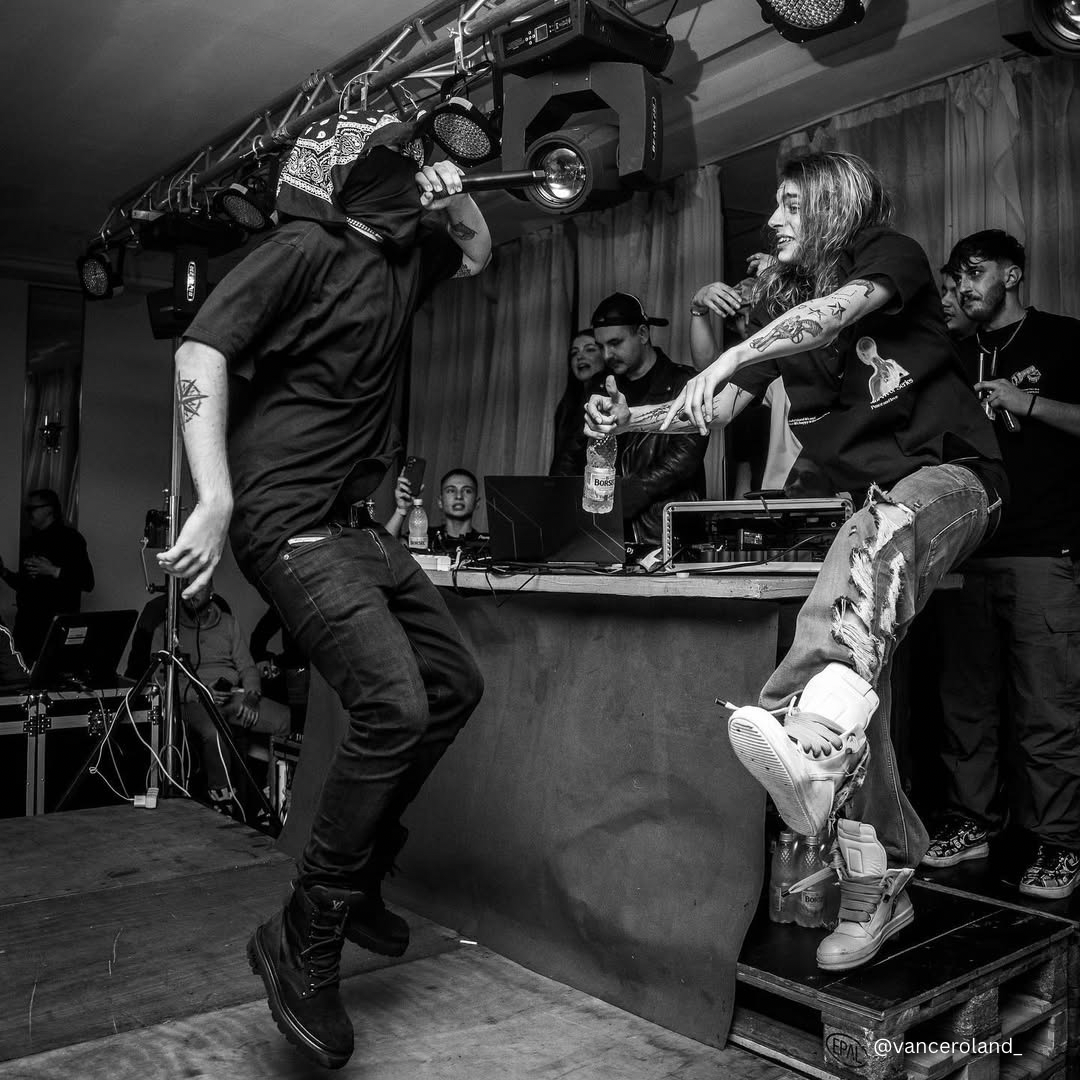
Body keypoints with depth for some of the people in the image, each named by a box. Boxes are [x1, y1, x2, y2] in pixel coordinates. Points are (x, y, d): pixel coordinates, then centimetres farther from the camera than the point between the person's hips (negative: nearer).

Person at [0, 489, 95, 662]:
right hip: (26, 622, 6)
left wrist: (53, 572, -18)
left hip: (58, 624, -6)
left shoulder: (70, 538, -4)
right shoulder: (29, 540, 16)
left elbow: (88, 583, -12)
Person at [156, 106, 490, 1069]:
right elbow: (202, 349, -17)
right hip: (287, 517, -9)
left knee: (454, 684, 9)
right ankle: (304, 941, -3)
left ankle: (358, 879, 23)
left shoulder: (400, 258, 16)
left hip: (353, 521, 9)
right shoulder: (306, 250, -8)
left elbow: (478, 256, 34)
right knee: (392, 705, -20)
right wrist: (215, 501, -24)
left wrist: (457, 202, 12)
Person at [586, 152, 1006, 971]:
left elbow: (835, 313, -23)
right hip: (875, 499, 5)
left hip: (951, 474, -5)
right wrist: (633, 420, 3)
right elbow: (718, 410, 16)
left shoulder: (892, 257, 1)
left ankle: (812, 738, -64)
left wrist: (723, 360, -33)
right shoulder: (784, 298, 18)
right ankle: (876, 887, -8)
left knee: (878, 539, -41)